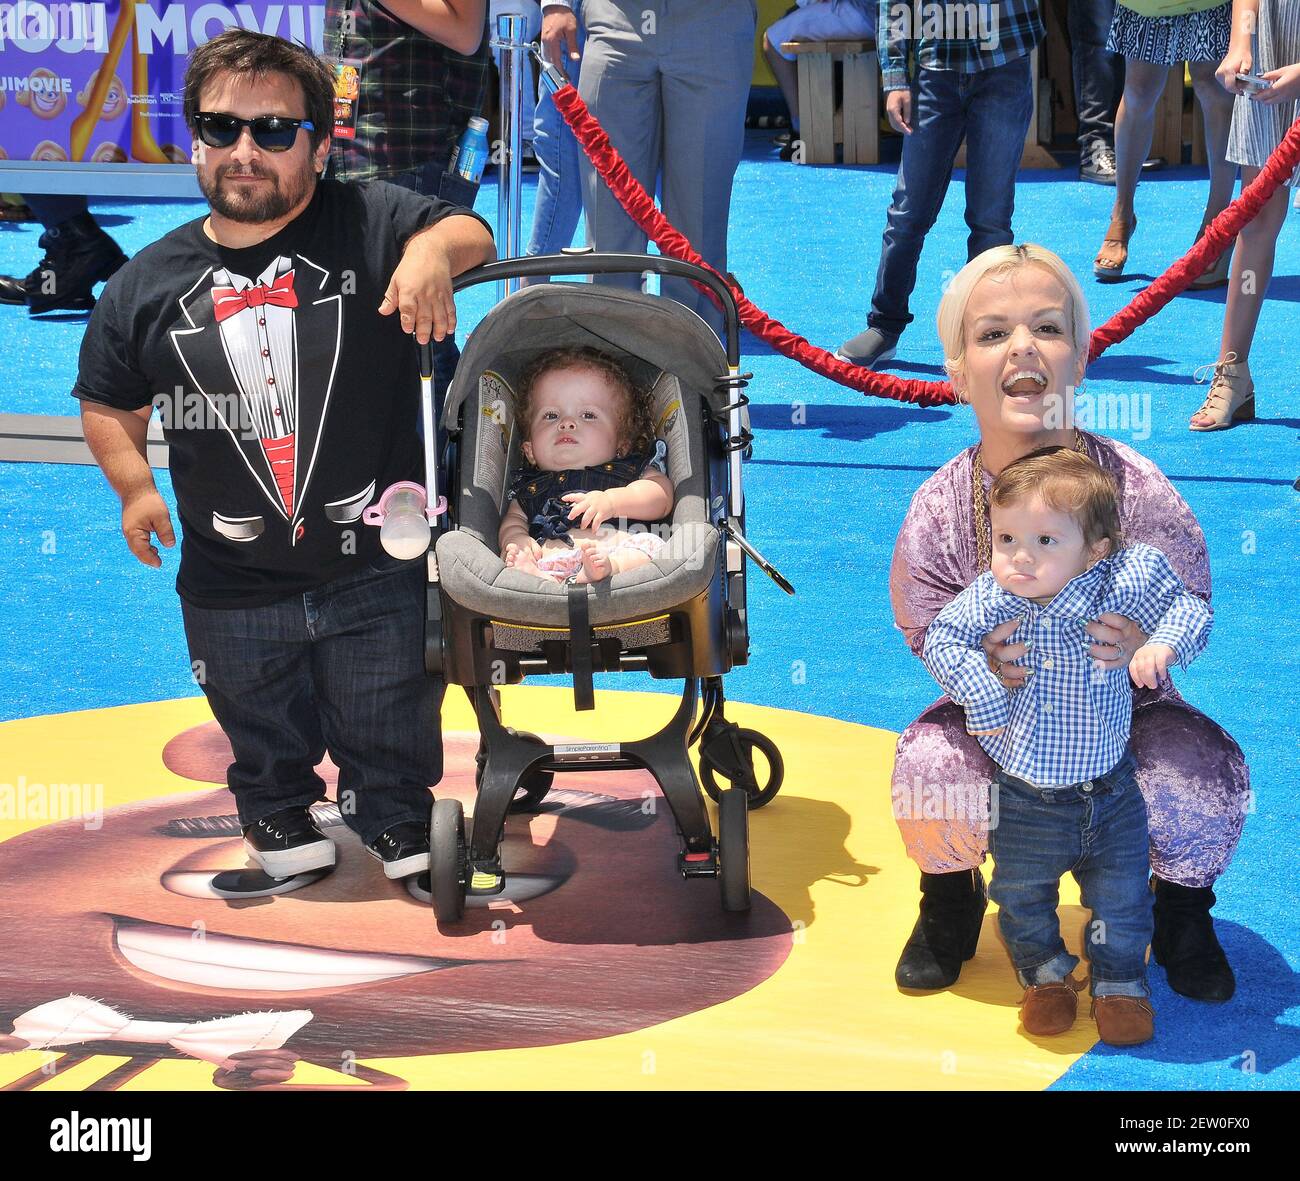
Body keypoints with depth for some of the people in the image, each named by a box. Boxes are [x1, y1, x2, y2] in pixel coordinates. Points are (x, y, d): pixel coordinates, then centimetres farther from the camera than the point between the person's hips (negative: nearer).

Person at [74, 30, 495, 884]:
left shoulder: (369, 226, -6)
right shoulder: (151, 282, 1)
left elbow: (471, 235, -20)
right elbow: (109, 401, 12)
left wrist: (433, 248, -41)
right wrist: (134, 484, -3)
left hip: (379, 567, -2)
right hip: (233, 588, 2)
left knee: (393, 738, 15)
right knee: (264, 740, 21)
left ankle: (401, 833, 41)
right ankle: (282, 830, 47)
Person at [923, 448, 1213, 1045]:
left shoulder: (1123, 586, -18)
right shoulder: (989, 601, -16)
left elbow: (1188, 610, -8)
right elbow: (941, 639, -11)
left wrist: (1162, 644, -28)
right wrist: (981, 693, -23)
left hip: (1109, 792, -1)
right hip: (1023, 802, 1)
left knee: (1121, 899, 14)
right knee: (1021, 895, 19)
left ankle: (1120, 982, 38)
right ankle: (1046, 974, 44)